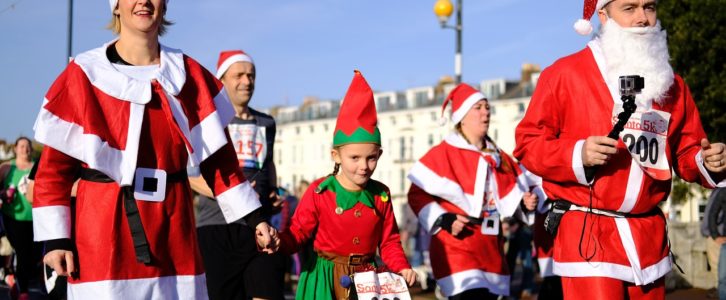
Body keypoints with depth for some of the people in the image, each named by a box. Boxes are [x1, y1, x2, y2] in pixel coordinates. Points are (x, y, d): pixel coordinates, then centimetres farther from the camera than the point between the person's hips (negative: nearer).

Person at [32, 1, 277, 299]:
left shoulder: (189, 74, 8)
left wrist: (254, 218, 6)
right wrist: (55, 239, -7)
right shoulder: (85, 74, -2)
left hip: (173, 224, 3)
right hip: (103, 227, -3)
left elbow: (217, 156, 11)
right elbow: (54, 165, -2)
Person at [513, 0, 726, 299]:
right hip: (588, 235, -5)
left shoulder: (671, 84, 12)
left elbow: (686, 152, 16)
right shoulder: (564, 73, -4)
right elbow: (528, 142, -4)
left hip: (649, 236, 5)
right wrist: (578, 155, -20)